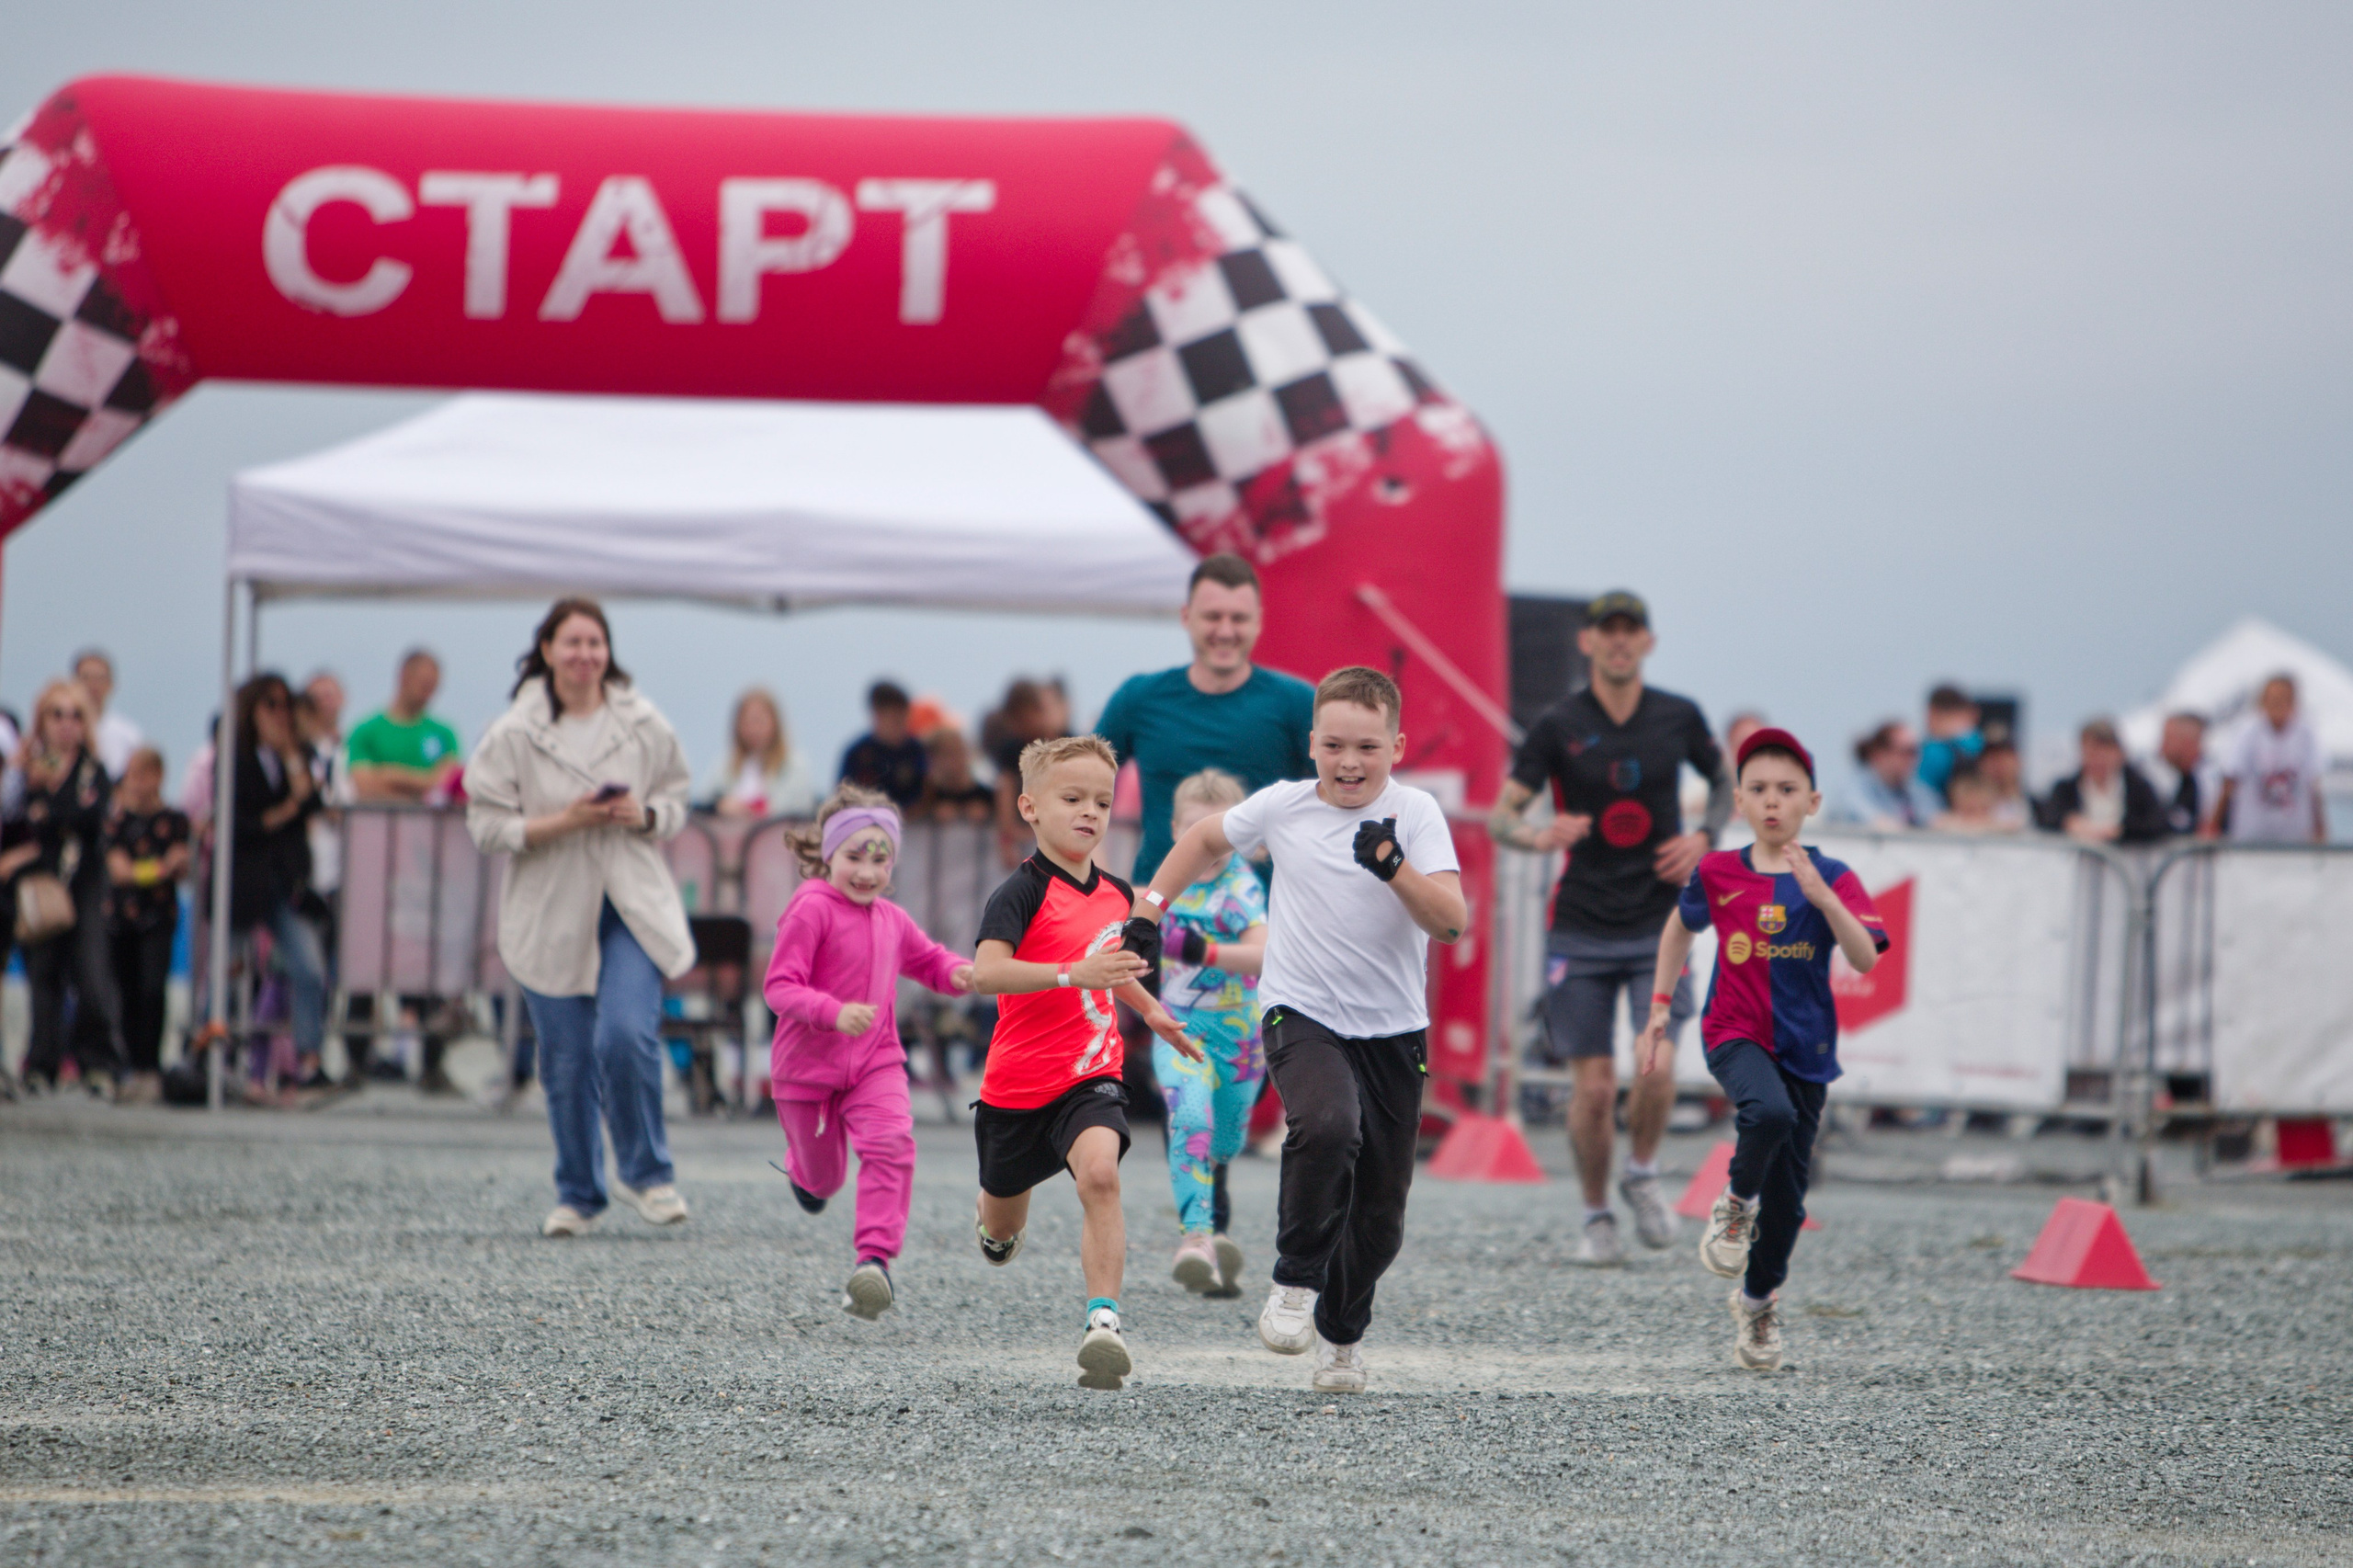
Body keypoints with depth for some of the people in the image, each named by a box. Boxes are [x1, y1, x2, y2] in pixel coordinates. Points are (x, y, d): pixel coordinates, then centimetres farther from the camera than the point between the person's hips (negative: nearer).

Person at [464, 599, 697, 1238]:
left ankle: (647, 1172, 3)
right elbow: (487, 825, -4)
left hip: (632, 908, 0)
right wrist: (564, 823, -16)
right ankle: (577, 1193, 21)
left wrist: (643, 815, -10)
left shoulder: (644, 726, 2)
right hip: (551, 914, 0)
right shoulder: (513, 735, -4)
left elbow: (676, 802, 12)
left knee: (626, 1035, -18)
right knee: (566, 1062, 3)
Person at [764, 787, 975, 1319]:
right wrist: (833, 1013, -36)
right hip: (808, 1068, -4)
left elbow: (927, 959, 24)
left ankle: (875, 1258, -27)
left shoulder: (892, 921, 6)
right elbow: (779, 987, -20)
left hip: (876, 1063, 4)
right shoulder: (811, 910, -15)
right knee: (823, 1176, 11)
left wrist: (955, 973, 0)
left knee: (891, 1143, -23)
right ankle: (803, 1171, 51)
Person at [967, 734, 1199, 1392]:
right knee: (1003, 1225, 17)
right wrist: (1074, 974, -40)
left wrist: (1151, 1012, 34)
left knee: (1099, 1171, -28)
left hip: (1091, 1075, 3)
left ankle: (1103, 1319, -32)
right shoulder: (1021, 892, -16)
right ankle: (993, 1228, 56)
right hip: (1017, 1083, -3)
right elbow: (986, 972, -33)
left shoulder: (1117, 895, 6)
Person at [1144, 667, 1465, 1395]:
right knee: (1326, 1126, -34)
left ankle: (1341, 1331, 33)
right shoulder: (1282, 807, -2)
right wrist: (1150, 903, 13)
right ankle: (1295, 1280, -17)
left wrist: (1395, 868, -33)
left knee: (1380, 1212, 6)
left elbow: (1452, 921, -19)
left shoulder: (1416, 814, -8)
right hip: (1302, 1015, -1)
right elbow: (1206, 837, 19)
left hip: (1392, 1030, 1)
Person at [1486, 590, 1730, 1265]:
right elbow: (1500, 816, -5)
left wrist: (1703, 837, 0)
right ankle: (1596, 1215, 17)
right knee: (1593, 1085, -3)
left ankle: (1642, 1175, 15)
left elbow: (1726, 782, 20)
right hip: (1581, 928, -1)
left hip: (1659, 925, 1)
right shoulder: (1559, 725, -4)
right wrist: (1537, 837, -27)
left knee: (1656, 1068, -15)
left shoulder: (1679, 717, 2)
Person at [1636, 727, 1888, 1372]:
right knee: (1769, 1112, -34)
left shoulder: (1832, 879, -5)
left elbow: (1866, 959, -19)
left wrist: (1821, 896, -30)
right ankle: (1736, 1203, -5)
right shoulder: (1718, 873, 0)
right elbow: (1680, 928, 20)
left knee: (1787, 1193, 6)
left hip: (1804, 1046, 1)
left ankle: (1757, 1301, 29)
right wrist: (1661, 1003, 15)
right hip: (1734, 1034, -1)